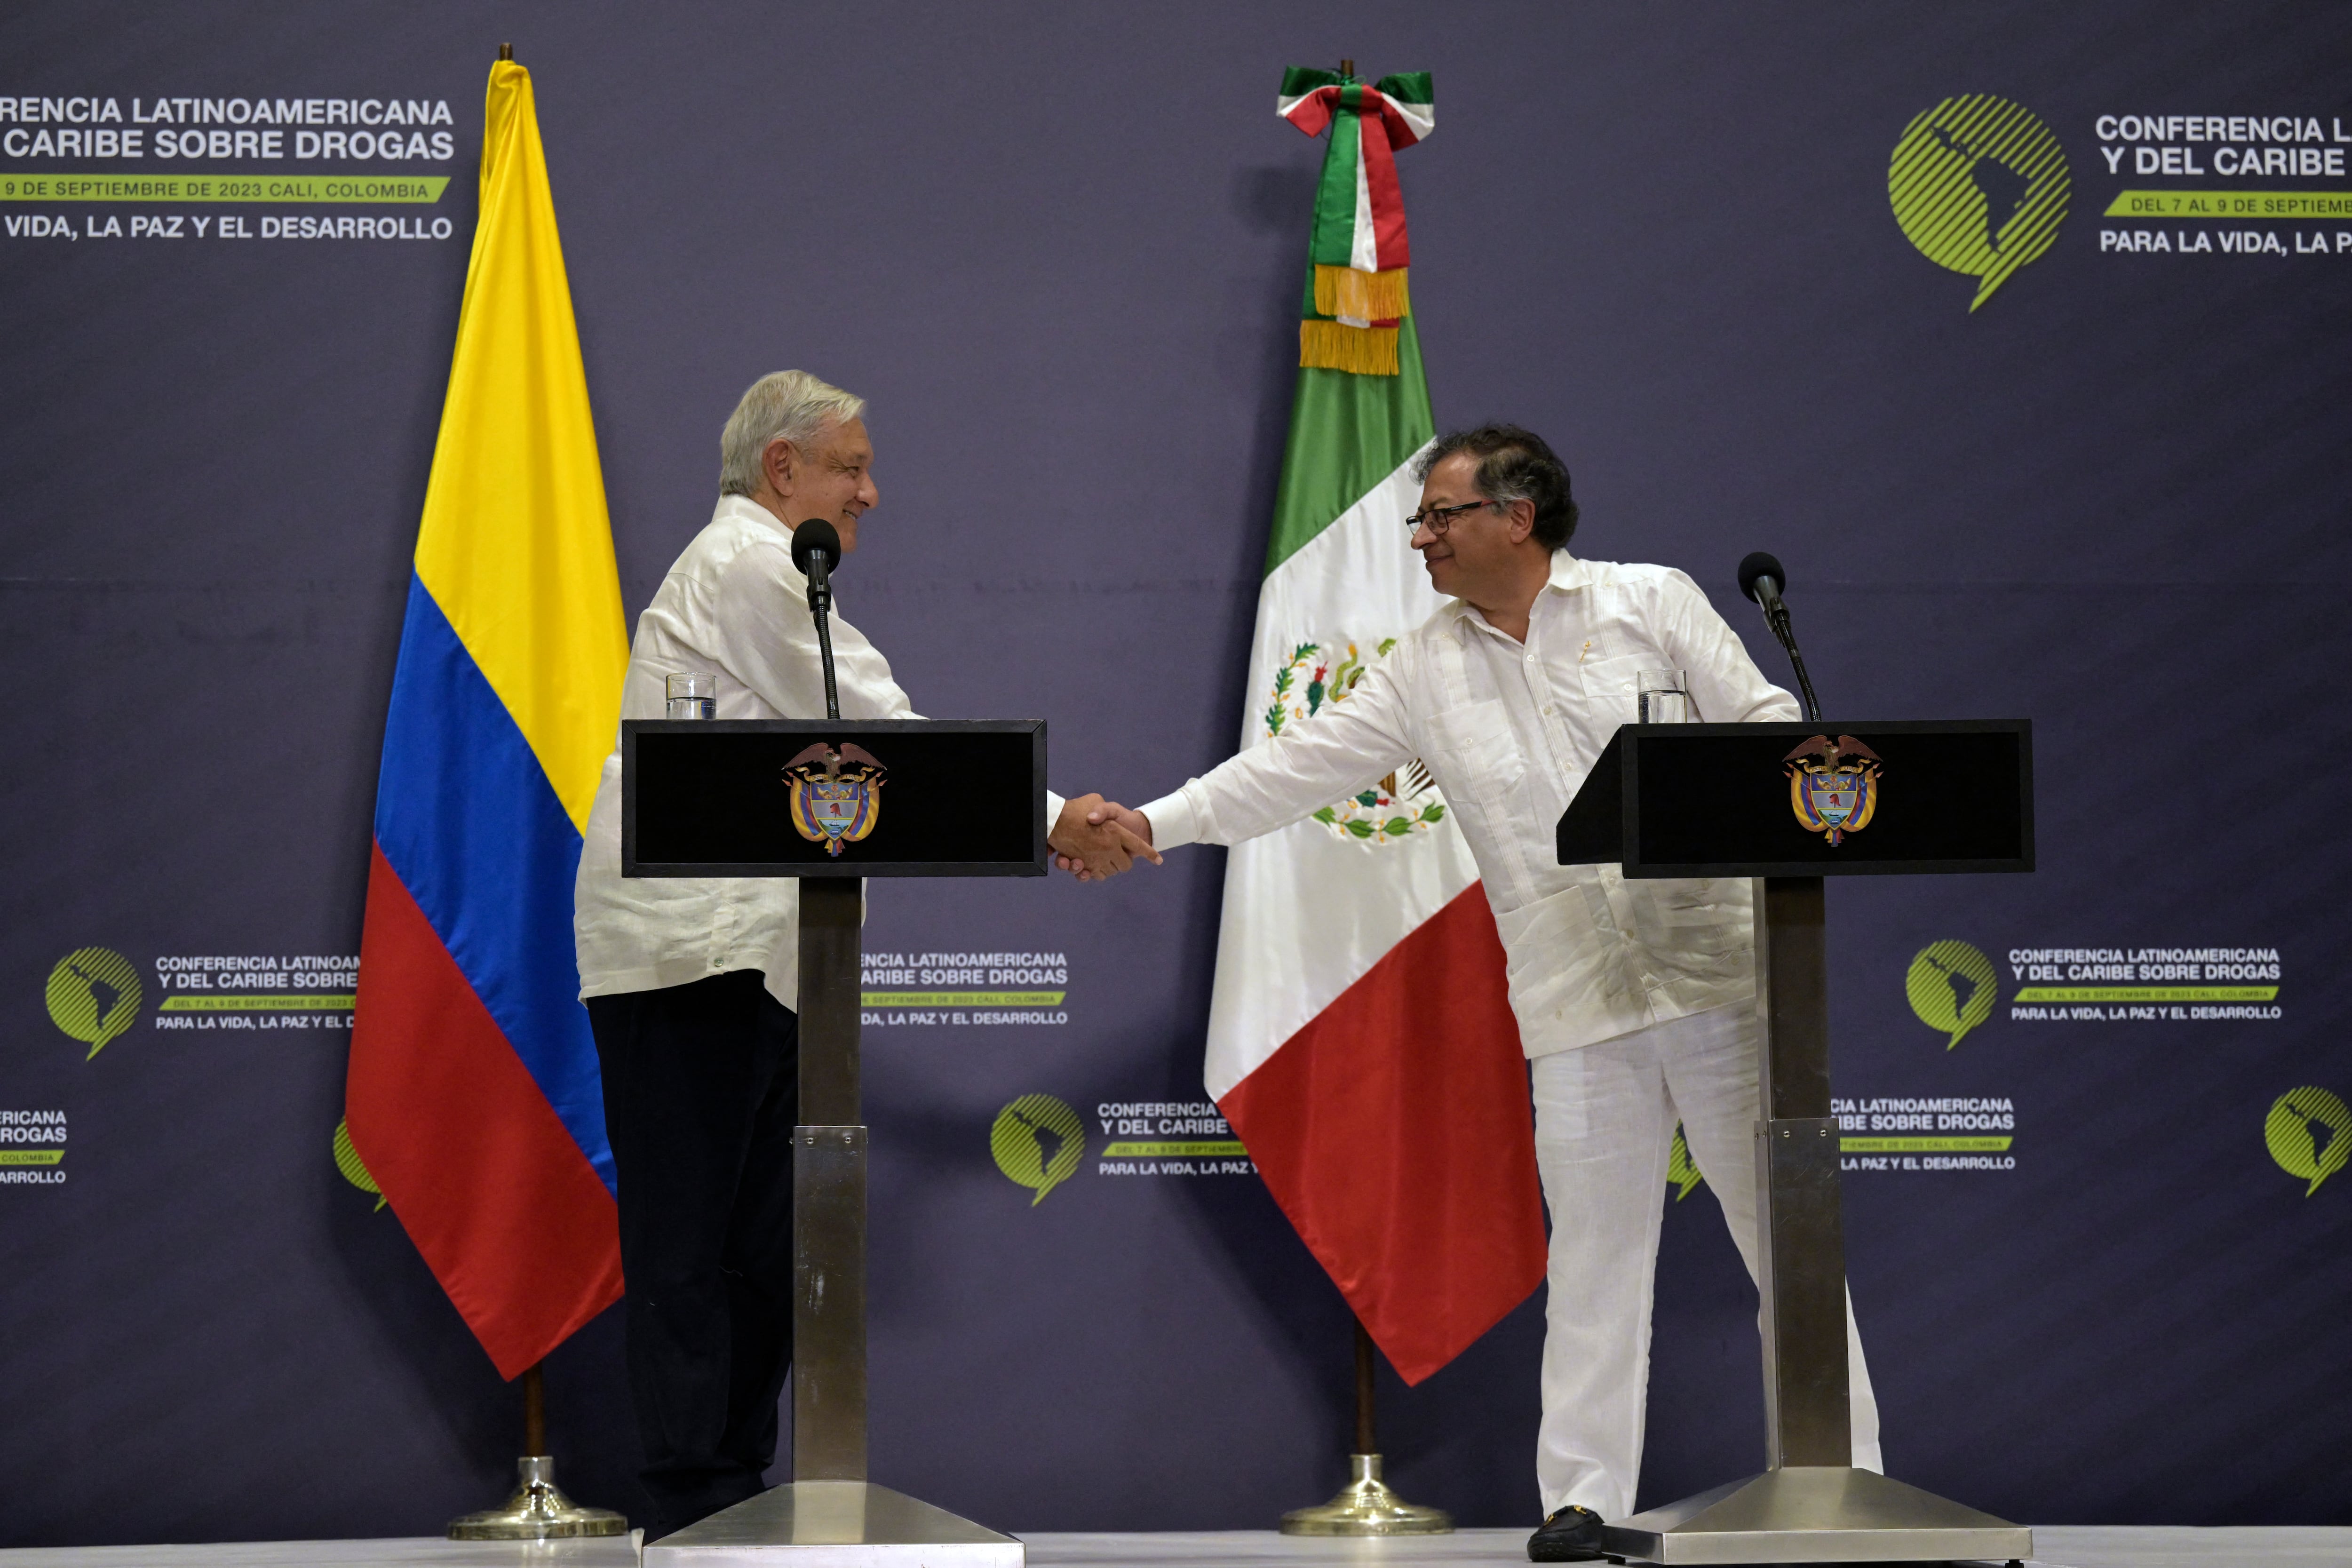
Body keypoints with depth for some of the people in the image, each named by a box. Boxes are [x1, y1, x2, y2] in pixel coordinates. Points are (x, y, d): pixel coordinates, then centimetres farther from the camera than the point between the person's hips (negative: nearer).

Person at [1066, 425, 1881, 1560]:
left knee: (1783, 1222, 2)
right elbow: (1298, 766, 9)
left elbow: (1767, 722, 3)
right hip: (1576, 1002, 2)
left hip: (1714, 965, -2)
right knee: (1593, 1249, 1)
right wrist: (1154, 825, 1)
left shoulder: (1651, 603, 5)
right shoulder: (1425, 672, 11)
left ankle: (1844, 1468, 10)